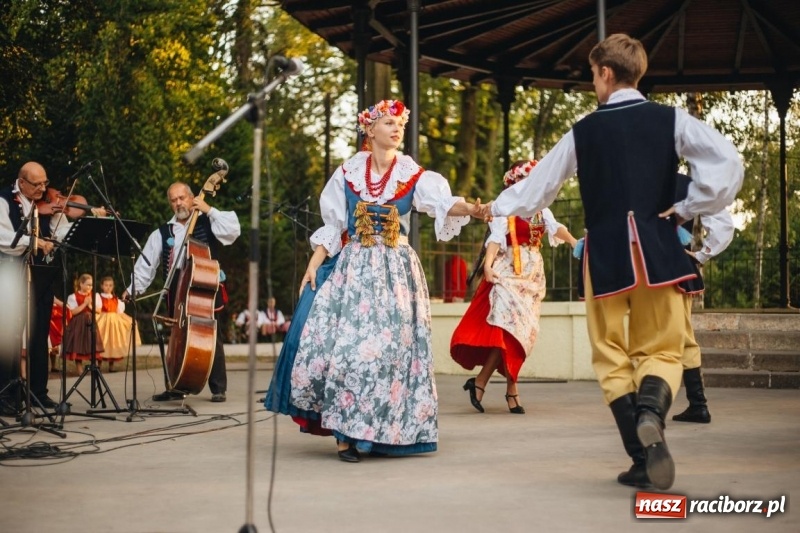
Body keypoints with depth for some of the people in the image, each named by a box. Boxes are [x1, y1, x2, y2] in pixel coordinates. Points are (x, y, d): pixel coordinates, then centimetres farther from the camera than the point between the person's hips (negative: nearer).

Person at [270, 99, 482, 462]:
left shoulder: (413, 174, 2)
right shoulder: (348, 173, 6)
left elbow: (442, 200, -17)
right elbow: (332, 226, 8)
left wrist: (468, 208, -37)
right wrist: (314, 264, -1)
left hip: (396, 269, 0)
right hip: (354, 266, 0)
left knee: (391, 347, -5)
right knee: (344, 344, -9)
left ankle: (383, 431, 5)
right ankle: (346, 432, -2)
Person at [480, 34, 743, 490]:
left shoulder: (584, 131, 5)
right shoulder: (671, 120, 2)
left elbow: (540, 184, 17)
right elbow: (728, 163, -12)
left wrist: (498, 206, 35)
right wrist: (687, 210, -1)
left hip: (606, 252, 0)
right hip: (657, 248, 0)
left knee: (613, 356, 10)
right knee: (661, 349, 7)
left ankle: (643, 457, -1)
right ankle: (651, 411, -27)